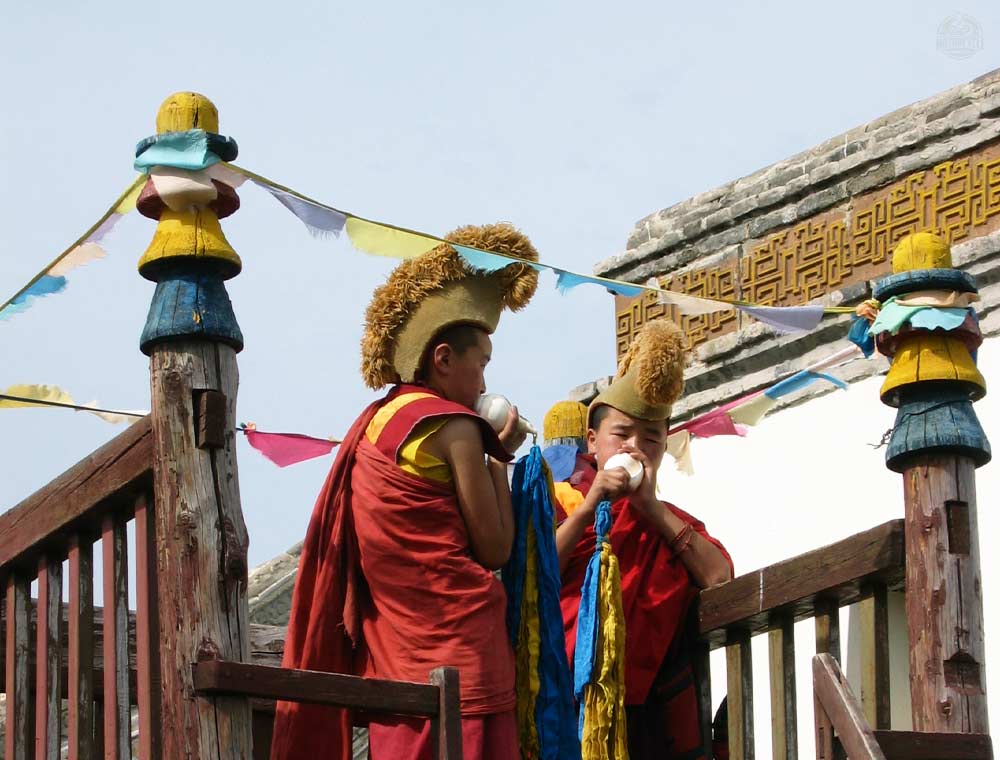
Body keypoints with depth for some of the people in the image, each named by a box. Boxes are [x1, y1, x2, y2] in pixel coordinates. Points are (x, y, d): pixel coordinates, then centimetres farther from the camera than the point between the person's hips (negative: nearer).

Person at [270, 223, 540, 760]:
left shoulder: (373, 424, 14)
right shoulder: (452, 427, -9)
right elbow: (494, 549, -7)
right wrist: (499, 456, 4)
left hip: (394, 656, 8)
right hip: (457, 651, -8)